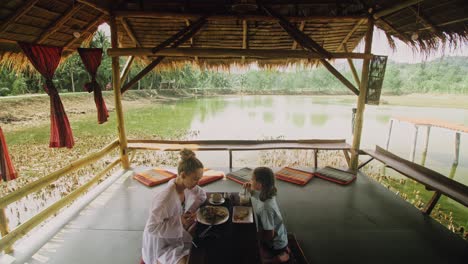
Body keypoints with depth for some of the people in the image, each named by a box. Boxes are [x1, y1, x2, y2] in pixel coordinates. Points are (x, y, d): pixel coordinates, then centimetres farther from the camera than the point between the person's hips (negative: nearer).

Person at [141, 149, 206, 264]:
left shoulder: (186, 185, -14)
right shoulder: (166, 197, -34)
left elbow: (201, 195, 3)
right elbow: (152, 227, -29)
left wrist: (191, 212, -12)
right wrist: (180, 221, -29)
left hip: (173, 234, 7)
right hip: (159, 241, -7)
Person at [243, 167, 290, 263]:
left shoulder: (266, 207, -37)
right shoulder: (267, 194, -13)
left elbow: (269, 234, -28)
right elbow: (257, 196, 11)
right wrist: (250, 190, -9)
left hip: (275, 244, -7)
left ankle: (280, 256, 12)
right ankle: (282, 249, 23)